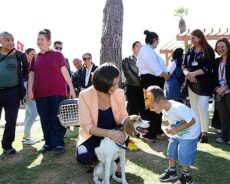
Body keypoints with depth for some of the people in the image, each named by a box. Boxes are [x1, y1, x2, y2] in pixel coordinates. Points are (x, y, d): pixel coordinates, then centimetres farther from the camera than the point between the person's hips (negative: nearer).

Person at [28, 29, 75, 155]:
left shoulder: (57, 55, 5)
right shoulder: (35, 58, 14)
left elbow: (65, 72, 2)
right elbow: (31, 74, 13)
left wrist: (71, 88, -2)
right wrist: (30, 90, 0)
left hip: (58, 92, -3)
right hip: (41, 94, 4)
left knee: (57, 119, -3)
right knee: (45, 120, 7)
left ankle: (59, 144, 3)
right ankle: (48, 143, 17)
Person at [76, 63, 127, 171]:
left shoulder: (119, 93, -10)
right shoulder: (85, 95, -20)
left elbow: (123, 117, -1)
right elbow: (87, 126, -22)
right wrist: (109, 133, -38)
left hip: (114, 133, 3)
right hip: (93, 135, -2)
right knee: (84, 157, -32)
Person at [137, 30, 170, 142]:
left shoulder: (150, 50, 19)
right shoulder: (145, 50, -12)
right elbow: (154, 67, -21)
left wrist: (164, 75, 4)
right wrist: (165, 74, -12)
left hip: (156, 80, 10)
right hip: (150, 80, -10)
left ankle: (157, 131, 26)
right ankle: (149, 134, 2)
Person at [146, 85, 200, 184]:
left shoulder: (177, 108, -37)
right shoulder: (165, 107, -11)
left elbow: (192, 121, -29)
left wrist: (176, 129, -29)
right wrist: (170, 128, -11)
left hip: (189, 133, -8)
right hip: (177, 133, 8)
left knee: (184, 155, -3)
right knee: (171, 151, 14)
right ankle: (172, 171, 32)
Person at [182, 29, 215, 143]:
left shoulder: (208, 51, -2)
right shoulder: (189, 52, 13)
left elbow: (208, 67, -12)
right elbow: (184, 65, 6)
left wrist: (194, 73, -19)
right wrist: (187, 73, -15)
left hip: (204, 84, -5)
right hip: (191, 83, 5)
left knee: (202, 107, -13)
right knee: (194, 108, 6)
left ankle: (204, 133, -2)